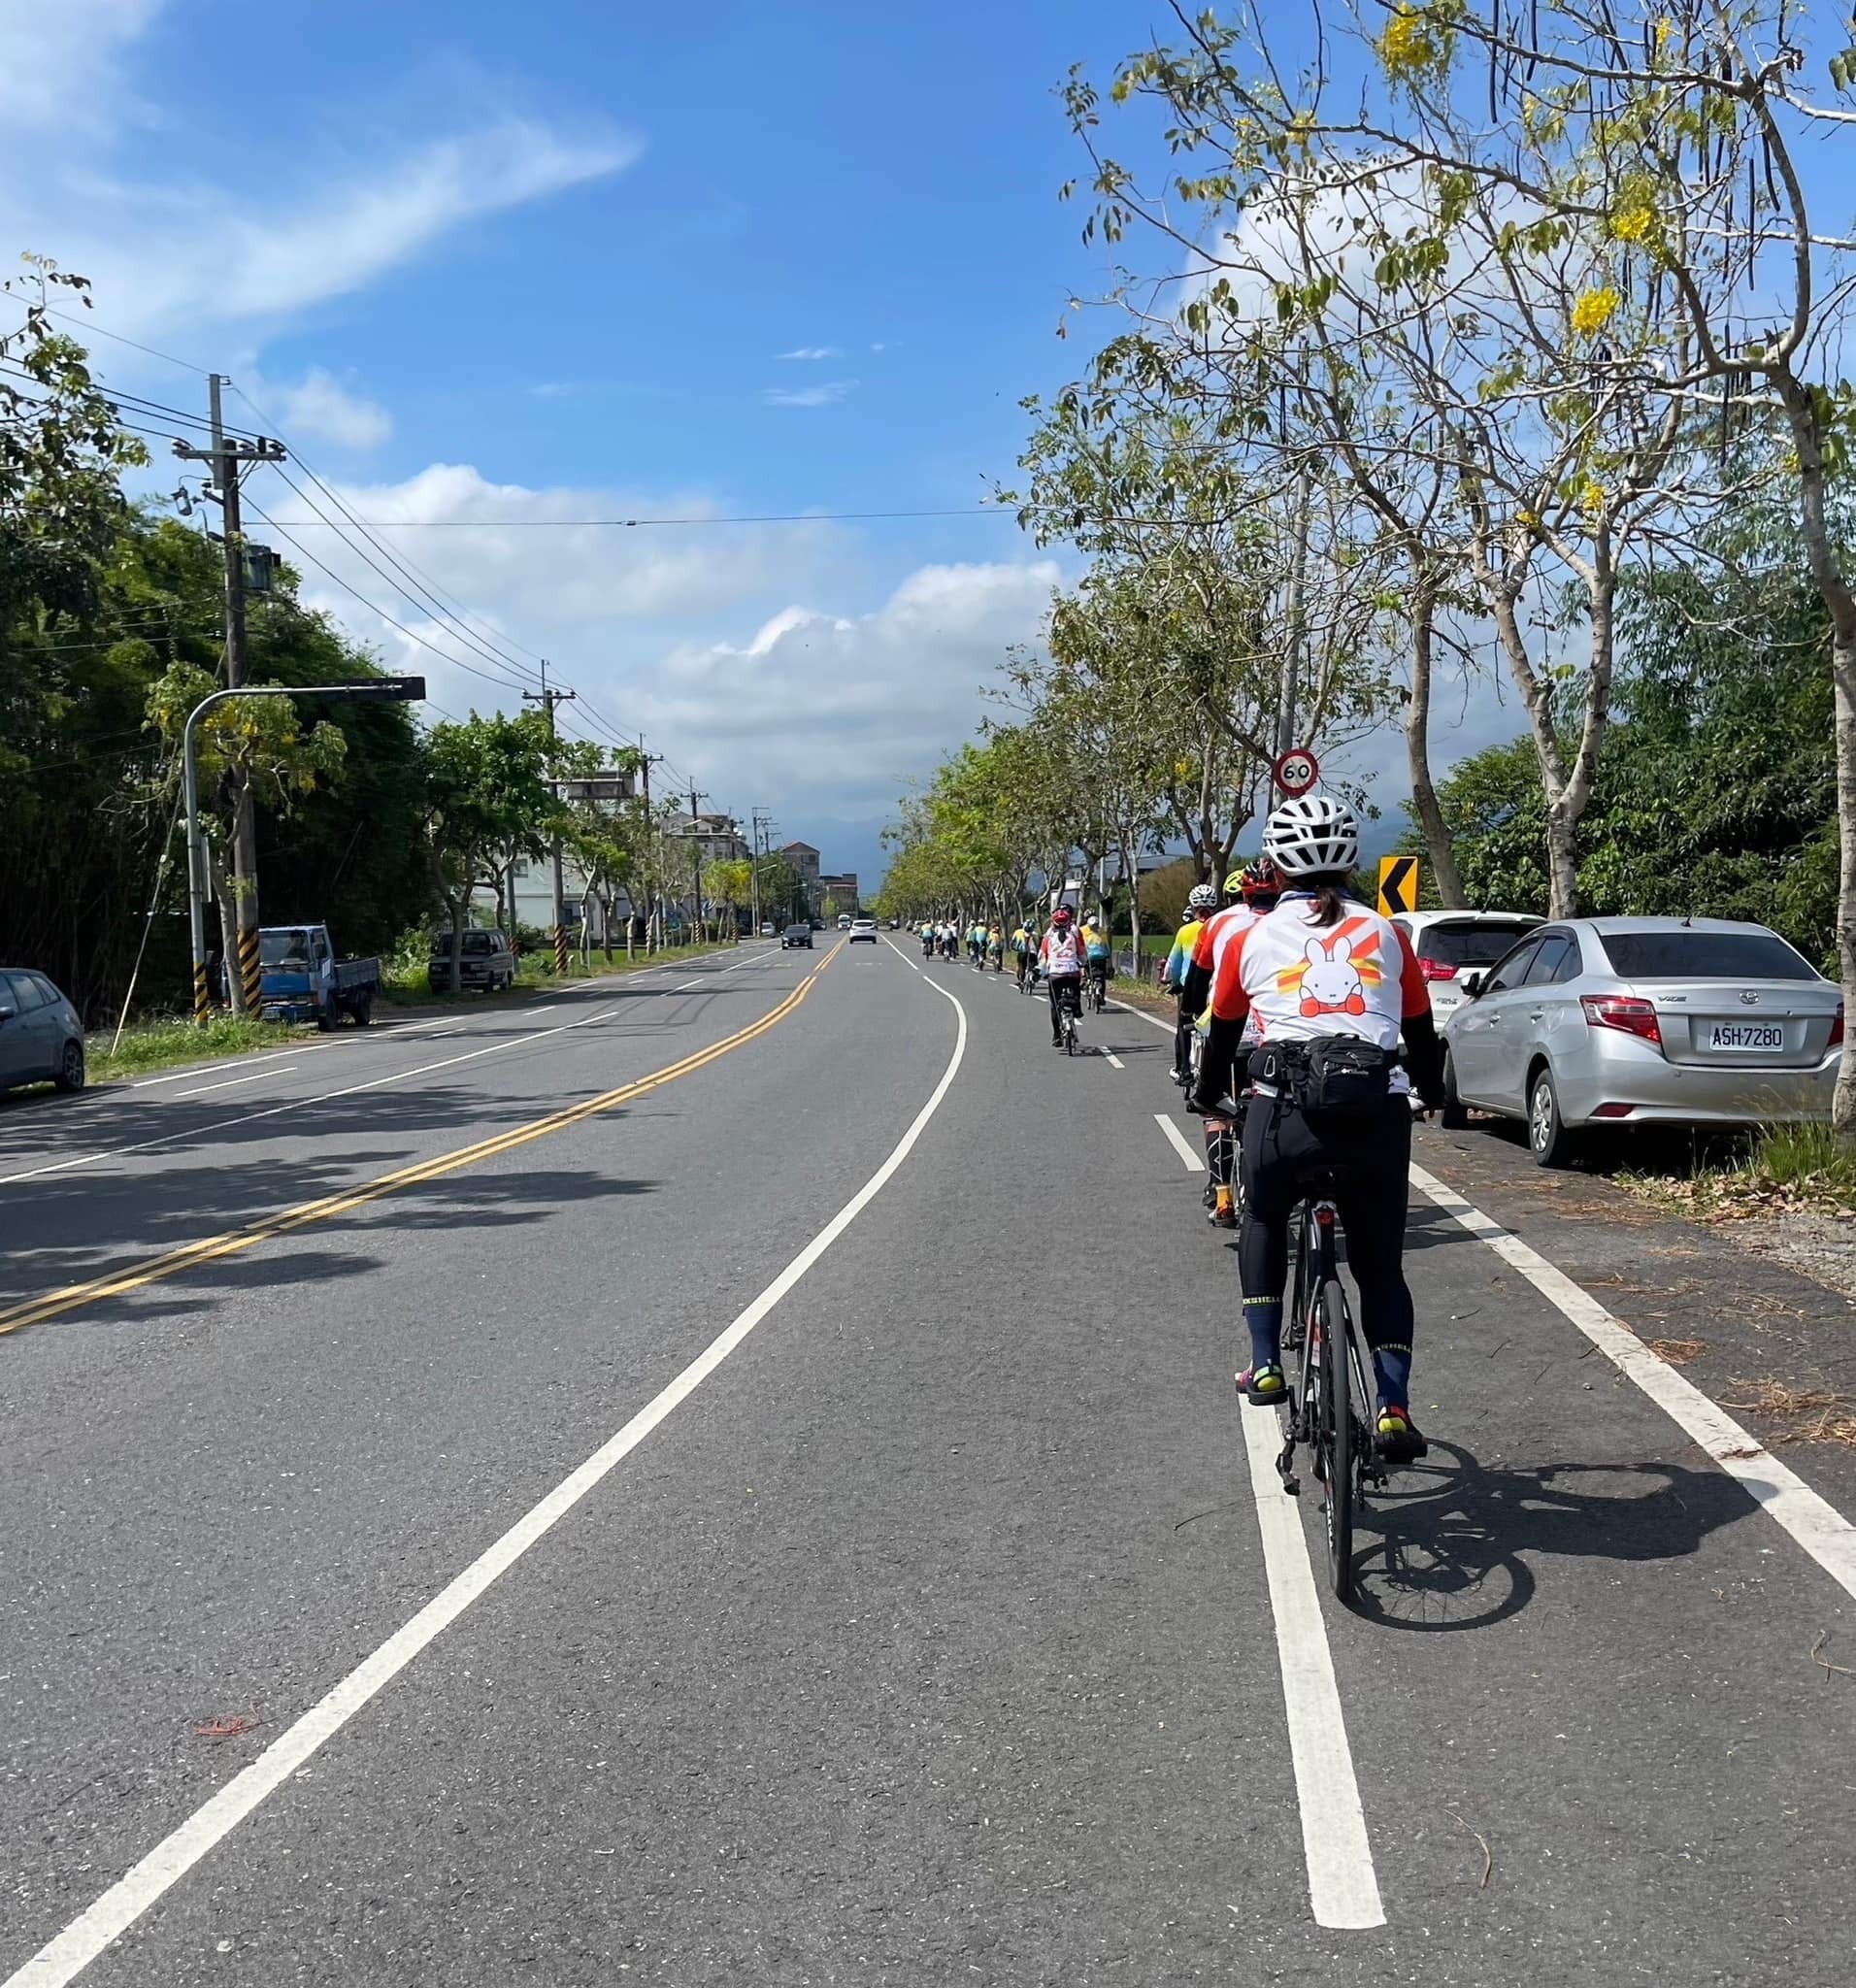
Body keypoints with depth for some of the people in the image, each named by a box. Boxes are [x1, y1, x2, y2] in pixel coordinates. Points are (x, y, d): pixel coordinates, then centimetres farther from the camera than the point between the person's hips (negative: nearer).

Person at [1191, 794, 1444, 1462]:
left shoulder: (1252, 938, 11)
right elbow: (1421, 1030, 24)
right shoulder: (1383, 933, 15)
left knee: (1263, 1222, 28)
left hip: (1285, 1105, -1)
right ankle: (1394, 1408, 11)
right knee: (1380, 1263, 18)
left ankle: (1265, 1365, 22)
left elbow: (1223, 1031, 22)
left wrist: (1206, 1094, 41)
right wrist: (1434, 1095, 43)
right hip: (1377, 1108, 1)